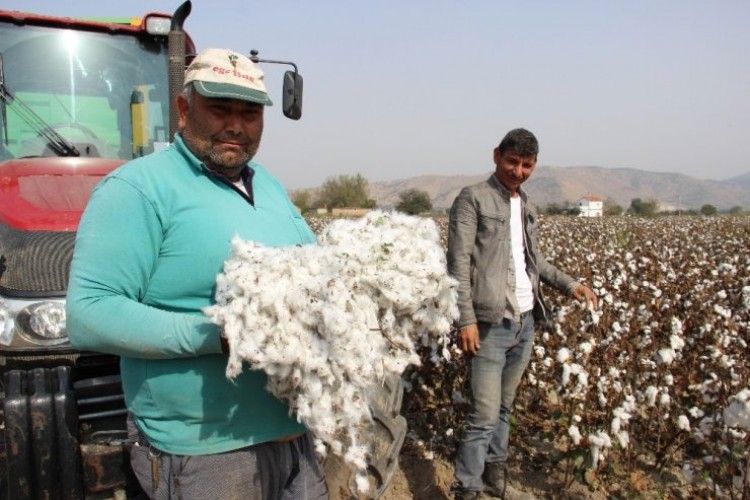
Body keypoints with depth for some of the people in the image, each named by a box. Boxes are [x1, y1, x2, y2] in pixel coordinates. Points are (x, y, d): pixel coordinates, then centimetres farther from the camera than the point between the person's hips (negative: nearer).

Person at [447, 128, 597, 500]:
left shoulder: (525, 205, 15)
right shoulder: (473, 198, -7)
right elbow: (458, 263, -13)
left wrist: (569, 284, 11)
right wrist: (466, 319, -18)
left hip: (525, 321, 7)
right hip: (490, 323, -7)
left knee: (505, 407, 18)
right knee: (484, 414, -6)